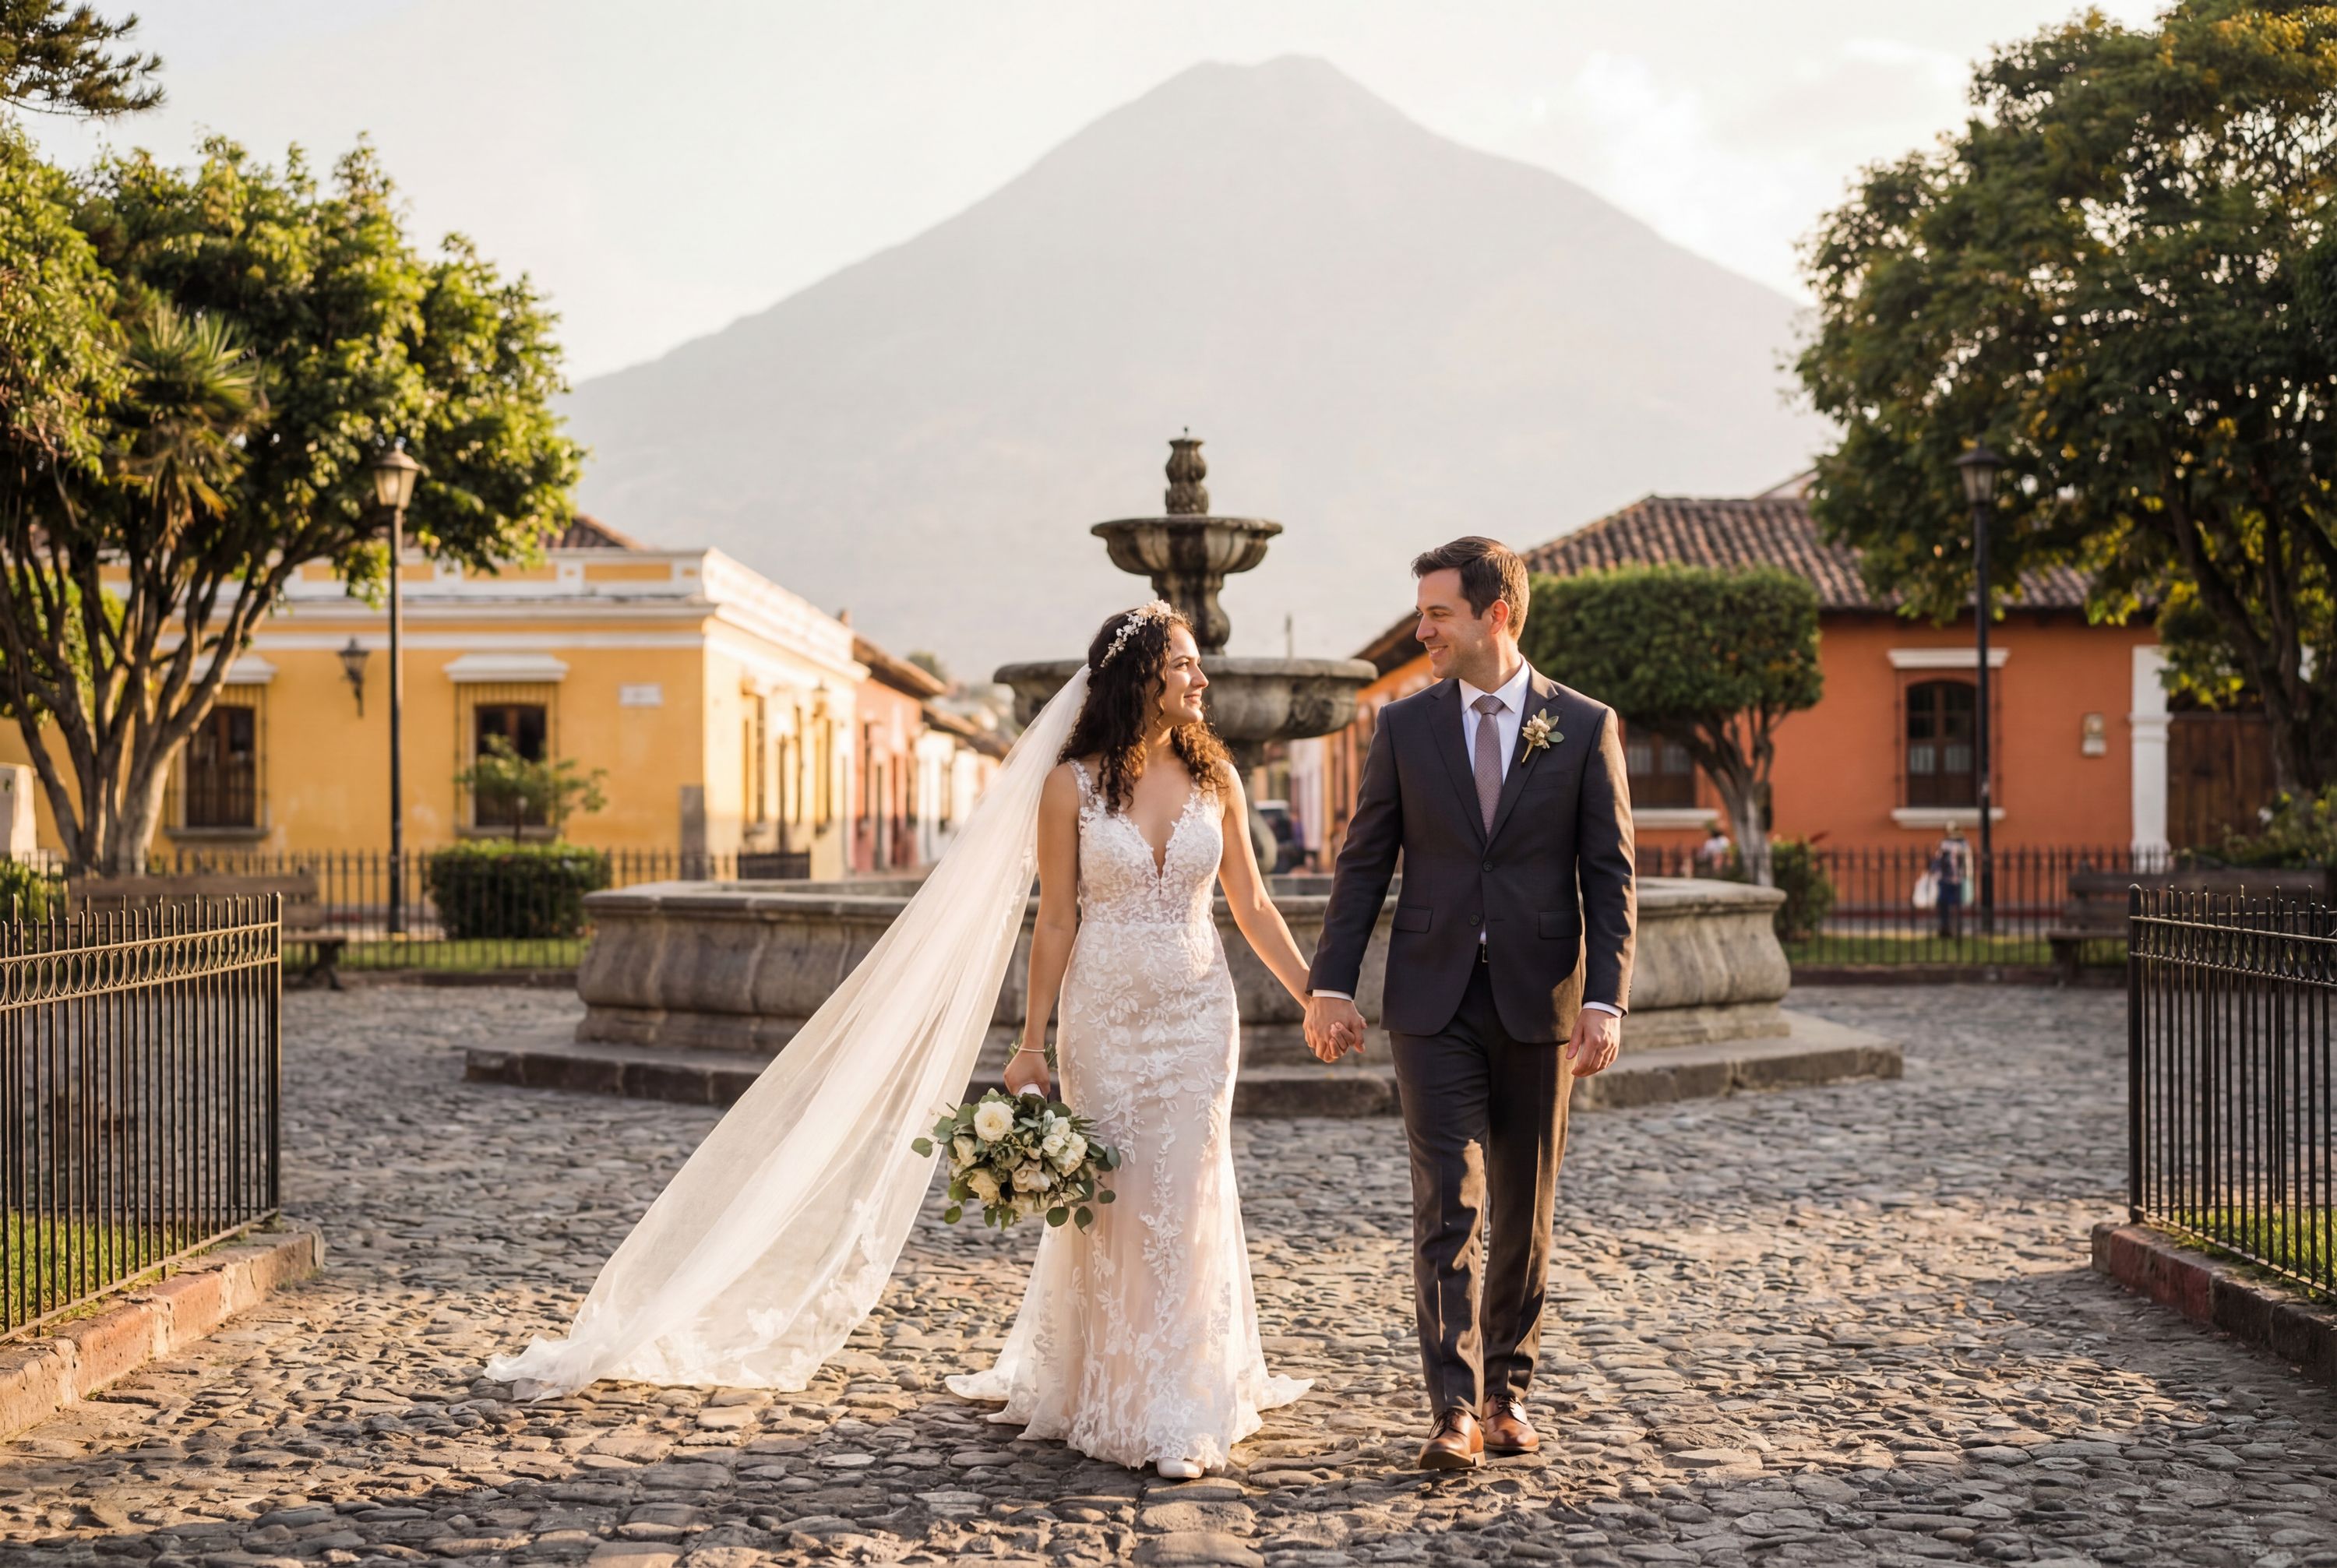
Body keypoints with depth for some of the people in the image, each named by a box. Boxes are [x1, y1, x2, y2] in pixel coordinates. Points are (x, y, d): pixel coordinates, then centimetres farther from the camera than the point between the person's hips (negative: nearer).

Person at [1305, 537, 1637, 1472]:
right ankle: (1455, 1411, -7)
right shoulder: (1405, 727, 4)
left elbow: (1610, 877, -1)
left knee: (1525, 1211, 10)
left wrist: (1605, 1000, -11)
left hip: (1541, 1002, 0)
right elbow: (1364, 863, 5)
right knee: (1448, 1205, -8)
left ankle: (1507, 1389, 25)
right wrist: (1331, 985, -2)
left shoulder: (1585, 727, 0)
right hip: (1433, 1001, 0)